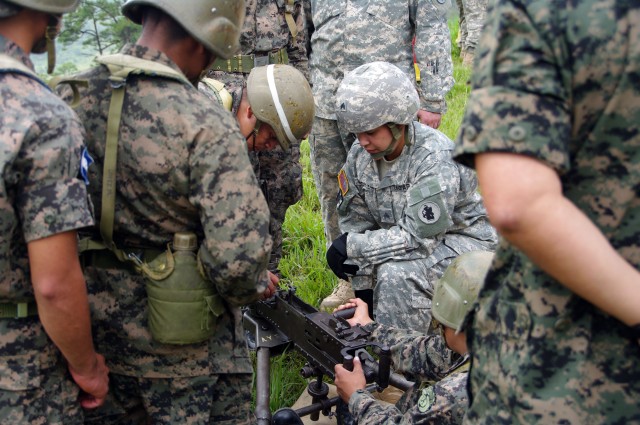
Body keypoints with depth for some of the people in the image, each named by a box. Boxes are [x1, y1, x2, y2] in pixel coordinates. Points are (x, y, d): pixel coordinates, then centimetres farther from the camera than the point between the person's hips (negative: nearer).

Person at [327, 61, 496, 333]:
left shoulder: (436, 158, -29)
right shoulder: (360, 153, -7)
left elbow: (418, 237, -30)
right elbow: (355, 220, -1)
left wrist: (352, 246, -28)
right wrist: (363, 289, -13)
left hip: (465, 239, -7)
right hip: (409, 233, 8)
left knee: (397, 274, -30)